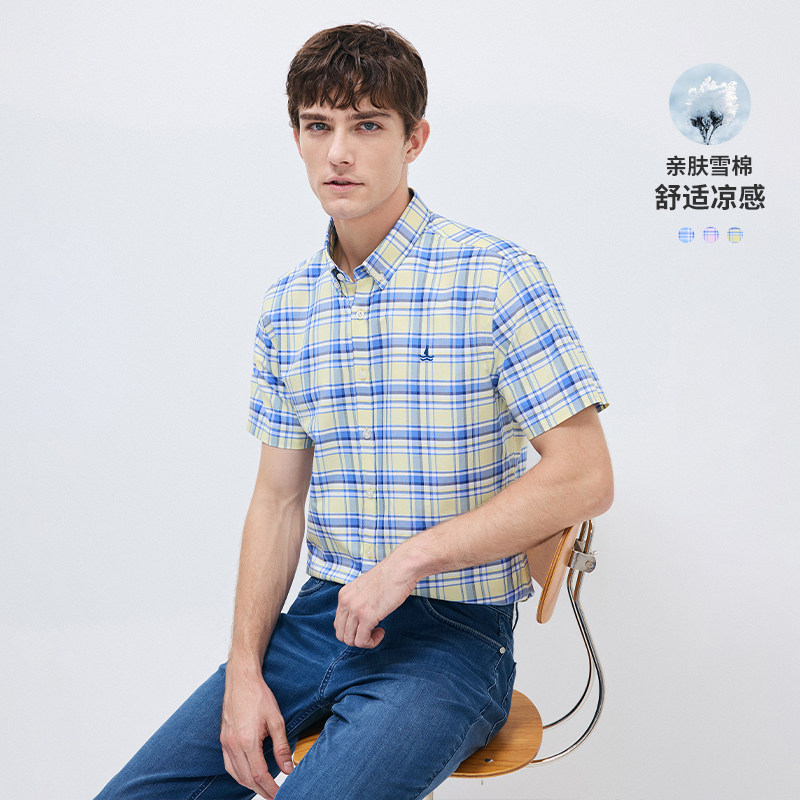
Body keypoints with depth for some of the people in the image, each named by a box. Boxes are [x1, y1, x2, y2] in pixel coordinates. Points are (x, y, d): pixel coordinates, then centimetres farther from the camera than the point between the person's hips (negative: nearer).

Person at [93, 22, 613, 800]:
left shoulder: (496, 279, -10)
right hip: (319, 618, 5)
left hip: (450, 630, -5)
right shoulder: (285, 307, 7)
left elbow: (583, 477, -13)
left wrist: (410, 559, -17)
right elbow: (278, 499, 9)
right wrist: (244, 671, -1)